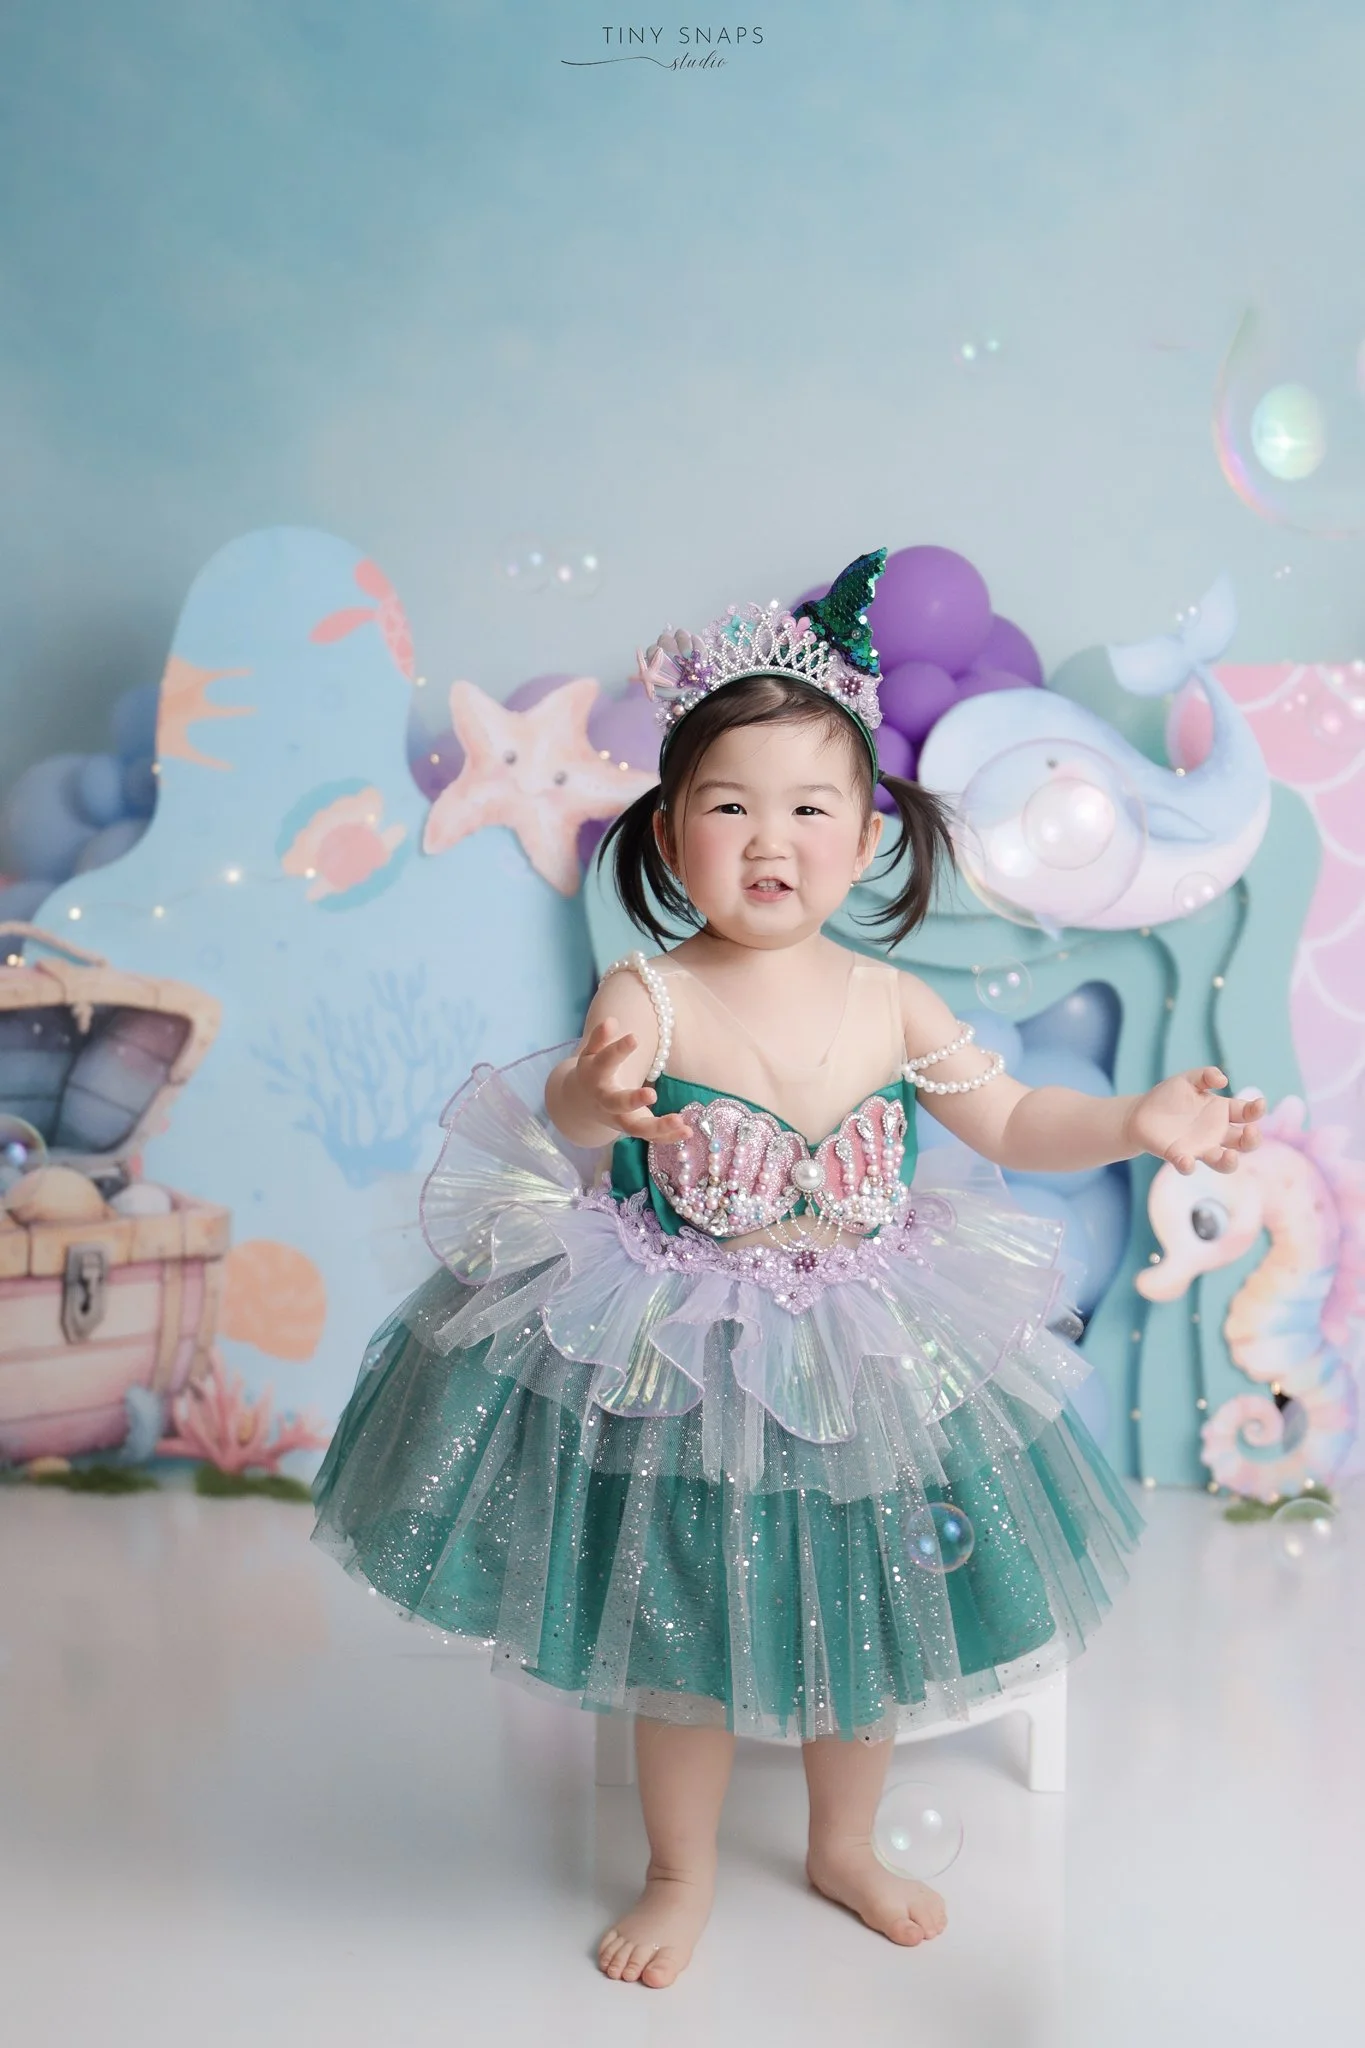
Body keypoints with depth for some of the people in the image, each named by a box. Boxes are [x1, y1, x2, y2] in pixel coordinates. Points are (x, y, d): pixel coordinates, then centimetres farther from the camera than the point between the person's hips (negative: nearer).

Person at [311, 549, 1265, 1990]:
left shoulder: (891, 1004, -7)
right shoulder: (648, 996, -19)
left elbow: (1012, 1123, 5)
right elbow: (572, 1117, -38)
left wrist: (1141, 1121, -9)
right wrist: (594, 1099, -61)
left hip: (864, 1366, 4)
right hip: (680, 1369, -3)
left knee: (862, 1621, 18)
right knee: (684, 1631, 12)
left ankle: (843, 1847, 47)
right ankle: (681, 1875, 39)